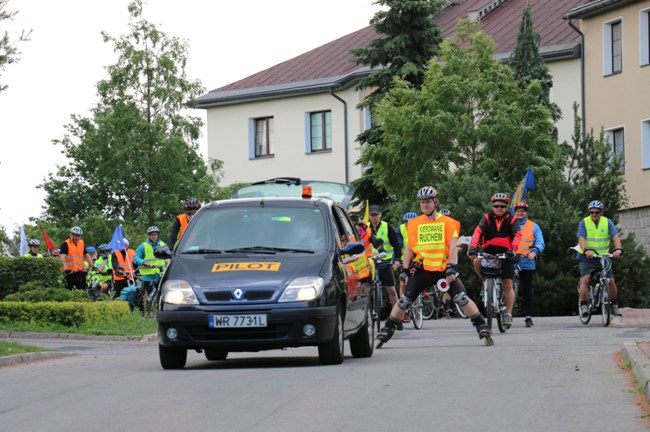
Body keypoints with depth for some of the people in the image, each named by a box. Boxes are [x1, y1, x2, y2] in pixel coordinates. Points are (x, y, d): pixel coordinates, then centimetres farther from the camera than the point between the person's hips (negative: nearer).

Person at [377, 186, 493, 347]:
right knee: (404, 301, 1)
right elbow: (409, 248, 11)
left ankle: (482, 328, -6)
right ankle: (385, 332, 10)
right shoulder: (414, 223, 8)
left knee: (462, 299, -11)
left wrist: (451, 268, -14)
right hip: (422, 270, 2)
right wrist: (405, 270, 6)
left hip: (442, 269, -2)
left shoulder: (447, 222, 2)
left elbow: (452, 246, -3)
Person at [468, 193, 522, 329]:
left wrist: (513, 249, -34)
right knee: (477, 262, -31)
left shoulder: (511, 219, 0)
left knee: (507, 285, -7)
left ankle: (508, 314, 1)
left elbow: (517, 235, -14)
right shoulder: (487, 218, 0)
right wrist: (472, 247, -34)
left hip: (505, 253, -1)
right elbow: (478, 231, -16)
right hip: (489, 252, 1)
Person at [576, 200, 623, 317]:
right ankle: (583, 306, -14)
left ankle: (614, 306, 13)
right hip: (587, 258, -2)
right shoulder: (584, 222, -6)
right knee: (585, 280, -19)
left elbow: (616, 237, -14)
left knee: (611, 281, -4)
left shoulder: (608, 222, -1)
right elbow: (581, 239, -18)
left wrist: (618, 249, -33)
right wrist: (586, 251, -37)